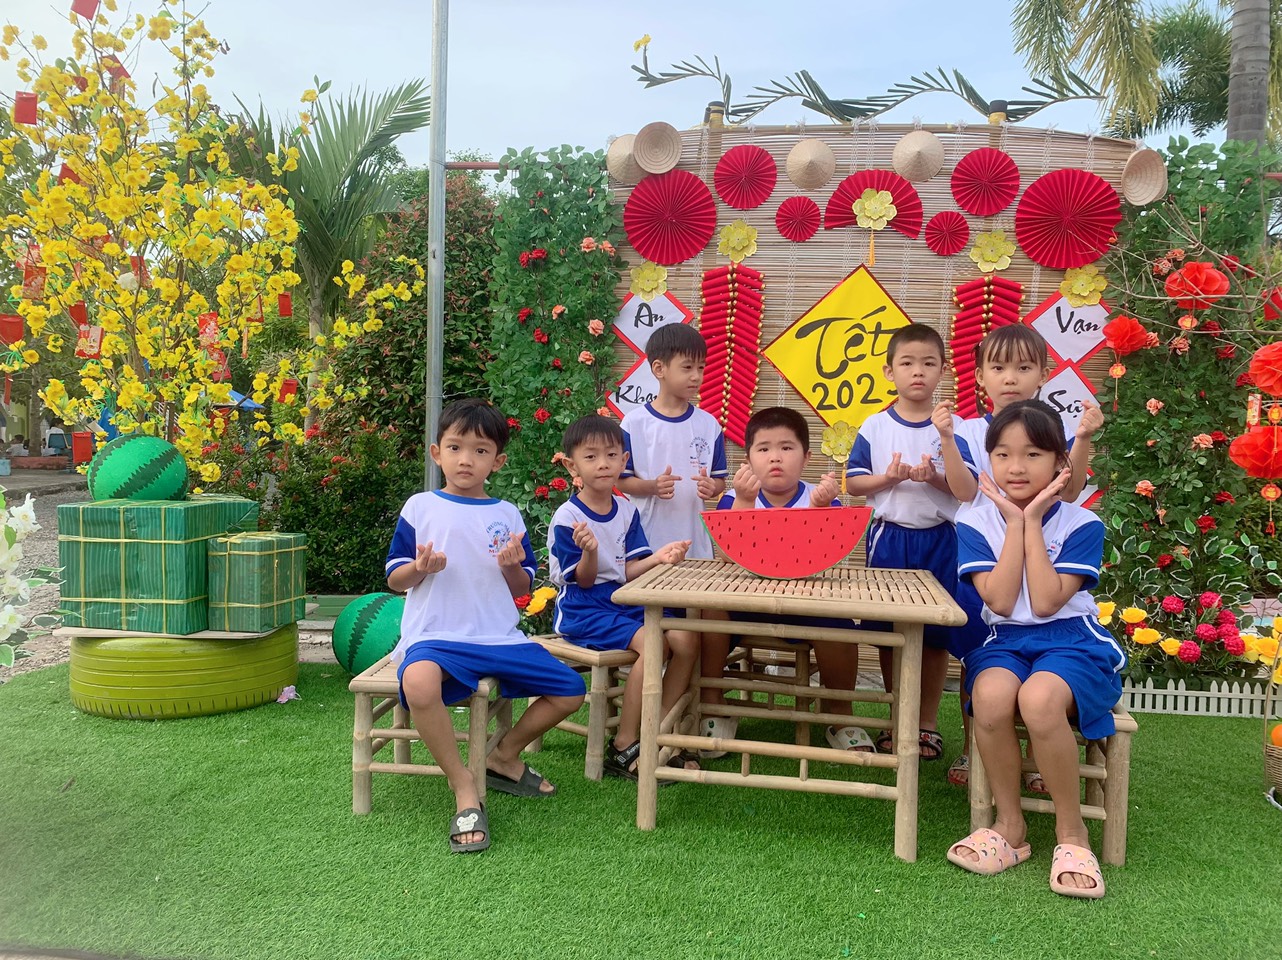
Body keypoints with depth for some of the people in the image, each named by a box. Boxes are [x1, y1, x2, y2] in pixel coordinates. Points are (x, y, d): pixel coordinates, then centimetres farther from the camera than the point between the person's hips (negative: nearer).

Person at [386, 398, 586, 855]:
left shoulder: (507, 515, 10)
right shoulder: (420, 508, 3)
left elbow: (522, 590, 13)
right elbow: (394, 580, 5)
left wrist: (513, 567, -9)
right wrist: (420, 569, -16)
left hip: (499, 637, 4)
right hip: (434, 636, -4)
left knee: (570, 690, -4)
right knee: (419, 681, -37)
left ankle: (504, 757, 20)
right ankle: (465, 791, -18)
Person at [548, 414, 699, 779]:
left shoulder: (627, 511, 7)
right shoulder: (567, 518, -10)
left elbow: (627, 571, 5)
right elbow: (584, 581, -8)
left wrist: (657, 557, -14)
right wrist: (590, 552, -29)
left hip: (625, 601, 6)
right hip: (584, 610, -6)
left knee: (686, 638, -14)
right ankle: (624, 746, -14)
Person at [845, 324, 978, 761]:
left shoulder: (952, 426, -4)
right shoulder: (875, 426, -1)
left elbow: (966, 491, -11)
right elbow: (853, 483, 1)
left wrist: (939, 457, -23)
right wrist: (889, 478, -15)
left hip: (938, 541, -1)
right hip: (888, 537, 1)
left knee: (935, 635, 6)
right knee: (886, 632, 8)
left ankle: (928, 721, 22)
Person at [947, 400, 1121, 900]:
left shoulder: (1081, 524, -2)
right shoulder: (976, 523, 2)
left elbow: (1046, 601, -15)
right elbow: (1000, 601, -11)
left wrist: (1032, 522, -12)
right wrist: (1015, 523, -11)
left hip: (1072, 640, -1)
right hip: (1006, 641, 2)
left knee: (1039, 698, -35)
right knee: (991, 695, -34)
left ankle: (1071, 831, -11)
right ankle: (1009, 825, -10)